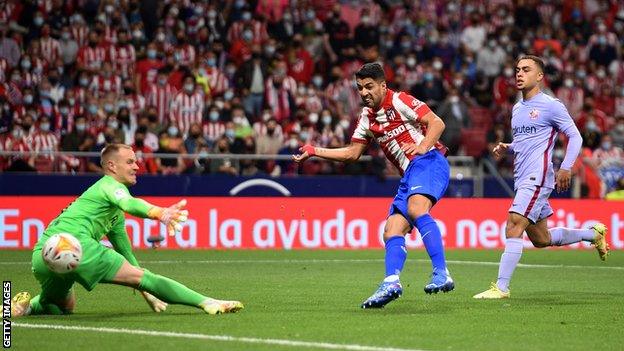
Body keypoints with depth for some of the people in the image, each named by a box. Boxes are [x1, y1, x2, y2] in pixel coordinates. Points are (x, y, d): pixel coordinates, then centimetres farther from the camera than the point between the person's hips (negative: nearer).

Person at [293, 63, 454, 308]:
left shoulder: (398, 101, -2)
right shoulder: (367, 118, 19)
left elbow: (437, 123, -9)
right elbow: (352, 153, 27)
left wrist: (423, 147, -24)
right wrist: (314, 151, 22)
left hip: (428, 162, -9)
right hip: (409, 176, 9)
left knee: (415, 210, -33)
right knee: (392, 231, -6)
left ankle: (441, 275, -41)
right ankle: (391, 283, -21)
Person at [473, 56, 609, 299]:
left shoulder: (551, 105, -5)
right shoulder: (517, 108, 19)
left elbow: (575, 136, -4)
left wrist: (565, 168, -16)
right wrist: (506, 149, 9)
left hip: (537, 177, -9)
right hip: (522, 179, 9)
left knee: (513, 226, -19)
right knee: (540, 239, 14)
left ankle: (501, 288, -20)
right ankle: (593, 234, 35)